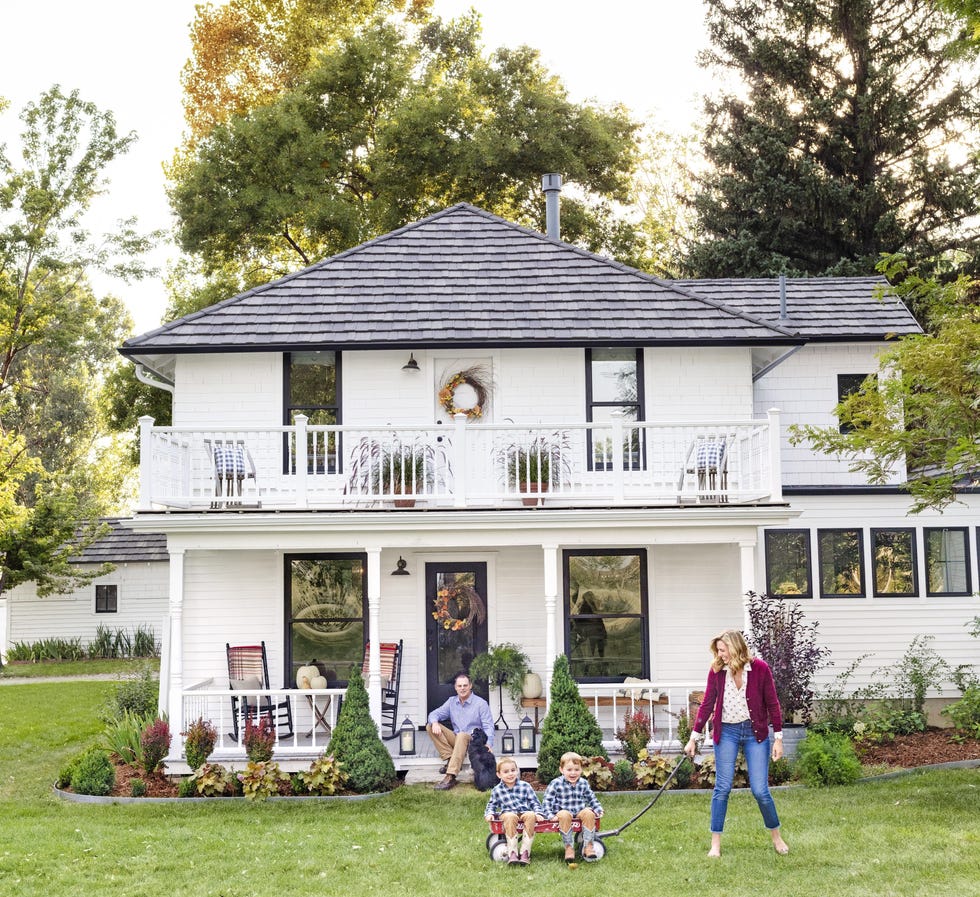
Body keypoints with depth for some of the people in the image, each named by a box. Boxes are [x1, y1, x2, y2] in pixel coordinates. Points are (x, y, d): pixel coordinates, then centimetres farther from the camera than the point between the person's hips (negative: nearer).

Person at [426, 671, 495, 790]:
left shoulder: (481, 703, -4)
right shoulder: (452, 702, 10)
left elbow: (488, 726, -9)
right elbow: (435, 714, 7)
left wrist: (488, 743, -29)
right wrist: (434, 722, -19)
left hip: (473, 740, -5)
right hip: (456, 740, 5)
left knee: (462, 736, -40)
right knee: (430, 726, -10)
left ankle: (450, 778, -51)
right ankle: (450, 759, -22)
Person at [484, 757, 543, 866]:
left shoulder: (525, 786, 11)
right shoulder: (497, 790, 13)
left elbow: (534, 802, 11)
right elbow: (491, 805, 22)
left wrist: (538, 813, -5)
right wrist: (489, 814, 1)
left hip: (525, 813, 1)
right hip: (506, 814, -1)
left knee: (531, 815, -35)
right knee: (510, 816, -37)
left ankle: (525, 852, -36)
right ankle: (512, 853, -40)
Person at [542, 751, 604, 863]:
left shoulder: (584, 783, 8)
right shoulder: (556, 784, -4)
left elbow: (592, 799, 20)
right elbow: (547, 800, -2)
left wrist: (598, 810, 8)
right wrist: (550, 815, -12)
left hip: (580, 812, 3)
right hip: (563, 811, -3)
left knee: (589, 813, -28)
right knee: (564, 815, -37)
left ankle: (588, 845, -20)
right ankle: (569, 847, -26)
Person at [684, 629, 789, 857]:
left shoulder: (760, 669, -10)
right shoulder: (716, 671, -4)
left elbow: (772, 704, -3)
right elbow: (707, 704, 2)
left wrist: (778, 737, -3)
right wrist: (694, 737, 1)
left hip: (755, 732, -1)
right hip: (727, 732, 2)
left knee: (760, 789, -3)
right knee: (722, 788, 0)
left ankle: (776, 836, 19)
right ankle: (715, 843, 9)